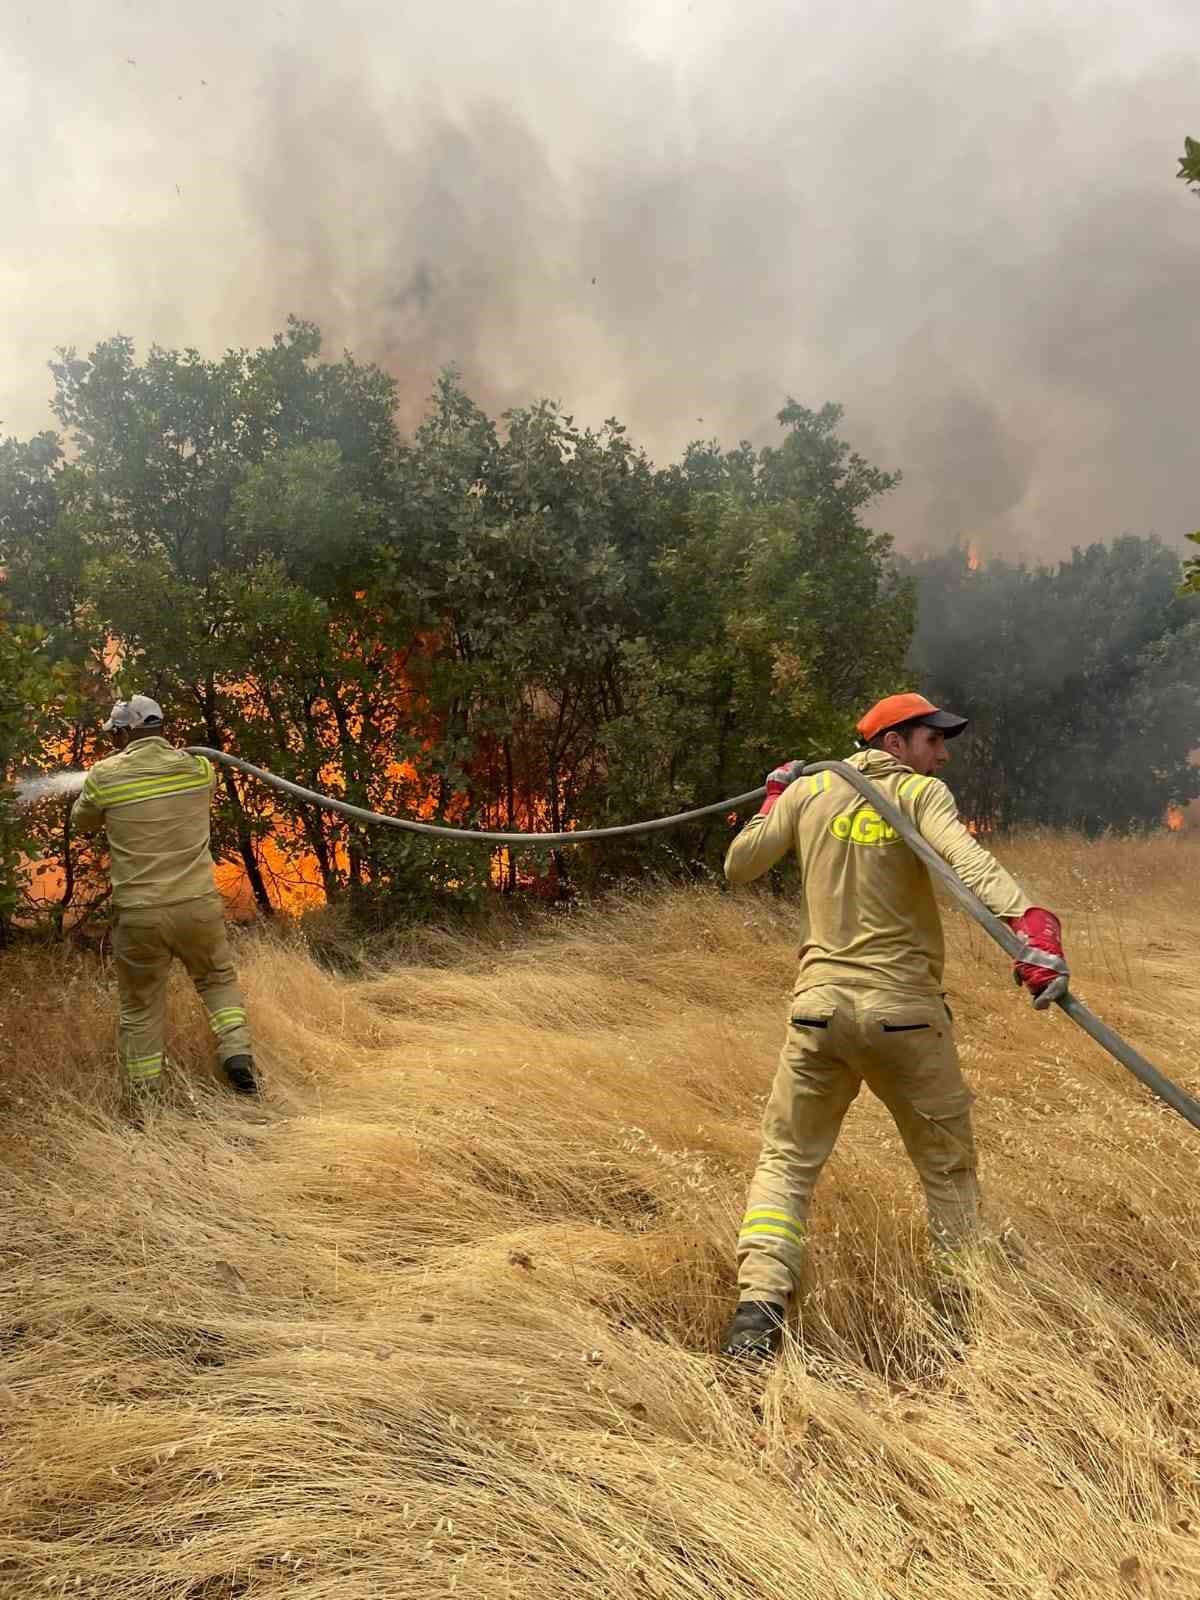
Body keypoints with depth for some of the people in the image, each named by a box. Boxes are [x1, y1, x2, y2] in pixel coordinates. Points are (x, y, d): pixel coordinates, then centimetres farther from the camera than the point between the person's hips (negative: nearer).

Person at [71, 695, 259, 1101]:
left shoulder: (104, 777, -5)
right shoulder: (199, 768, 0)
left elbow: (82, 821, 15)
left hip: (139, 914, -1)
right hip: (198, 905, 1)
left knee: (140, 1009, 14)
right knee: (219, 980, 25)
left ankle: (145, 1097, 18)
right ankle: (237, 1053, 8)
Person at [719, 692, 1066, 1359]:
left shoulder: (809, 791, 8)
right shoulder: (922, 793, -3)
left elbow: (739, 867, 14)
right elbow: (970, 859, -24)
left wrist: (774, 803, 29)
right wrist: (1031, 924, -38)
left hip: (822, 1005, 3)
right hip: (905, 1011, -2)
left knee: (787, 1162, 11)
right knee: (950, 1173, 14)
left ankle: (760, 1303, -6)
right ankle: (973, 1322, 19)